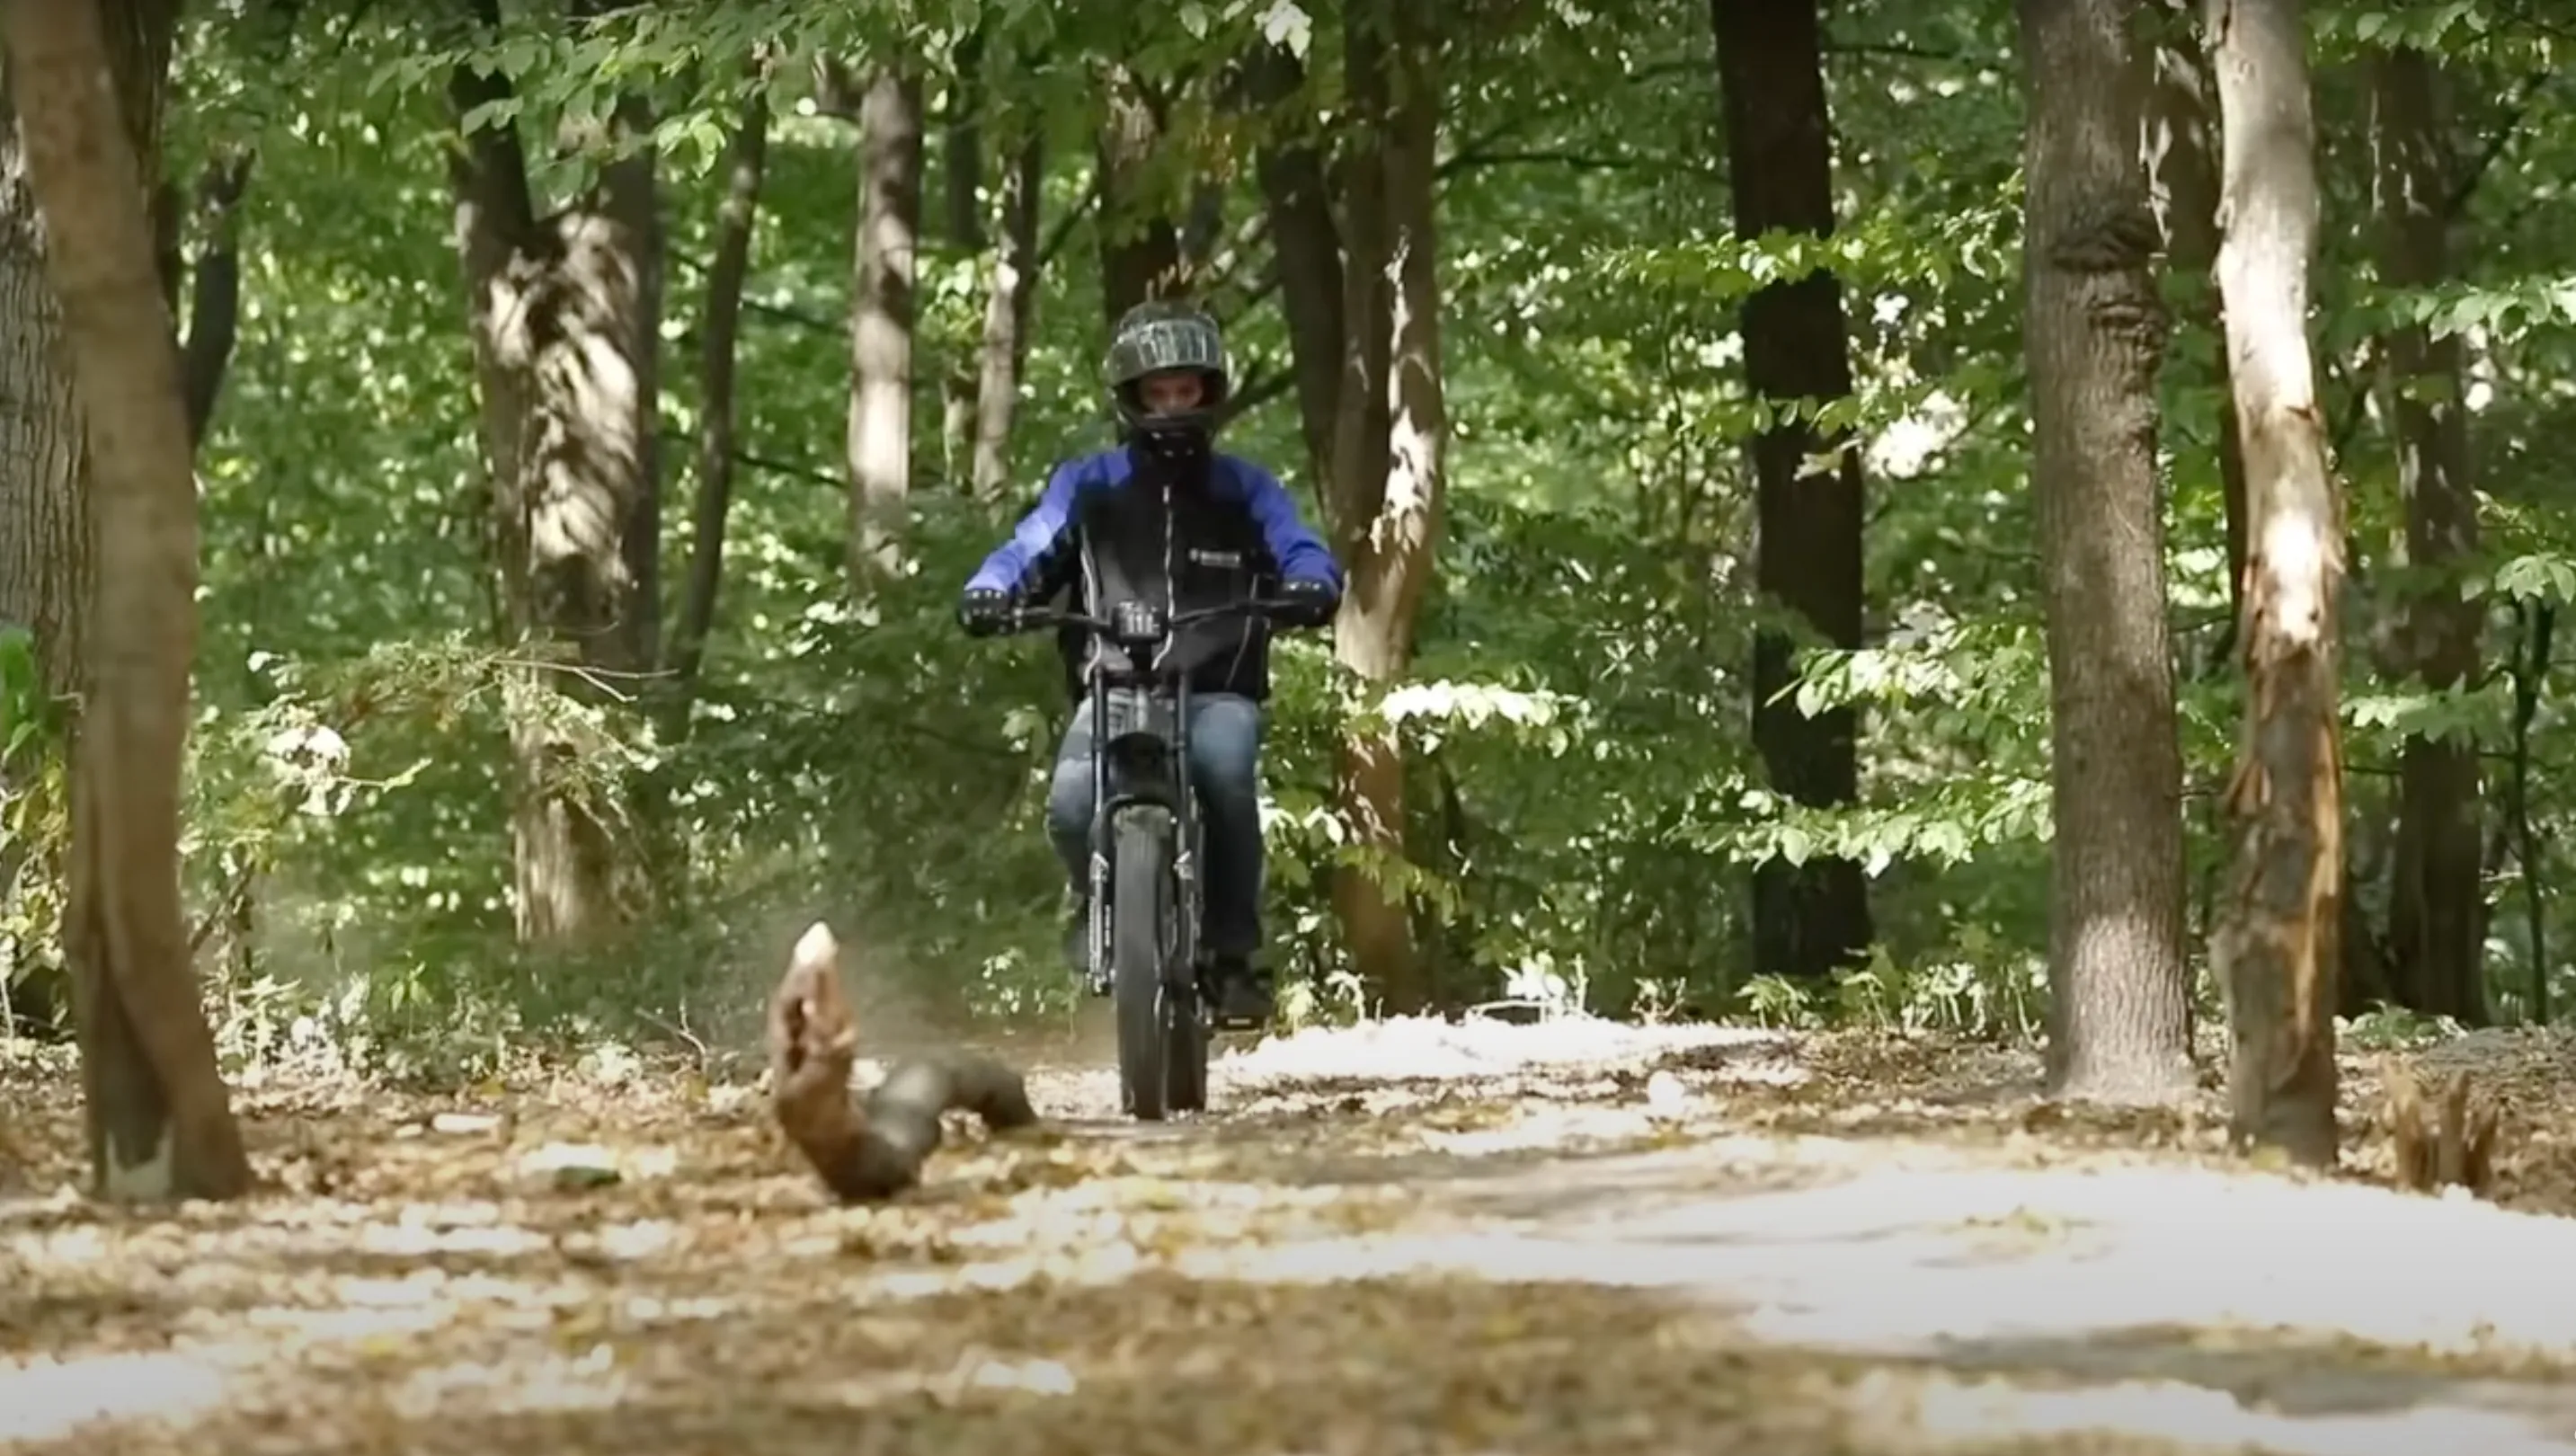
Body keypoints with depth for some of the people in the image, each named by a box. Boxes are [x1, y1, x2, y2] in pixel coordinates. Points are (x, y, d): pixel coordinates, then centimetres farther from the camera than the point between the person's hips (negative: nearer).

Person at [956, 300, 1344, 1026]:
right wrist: (989, 590, -19)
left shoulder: (1244, 490, 15)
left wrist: (1309, 585, -23)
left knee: (1224, 770, -36)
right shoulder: (1088, 484, 14)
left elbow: (1301, 552, 2)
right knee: (1072, 805, -28)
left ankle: (1234, 950, -21)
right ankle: (1098, 900, 10)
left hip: (1217, 692, 0)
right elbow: (1030, 549, 4)